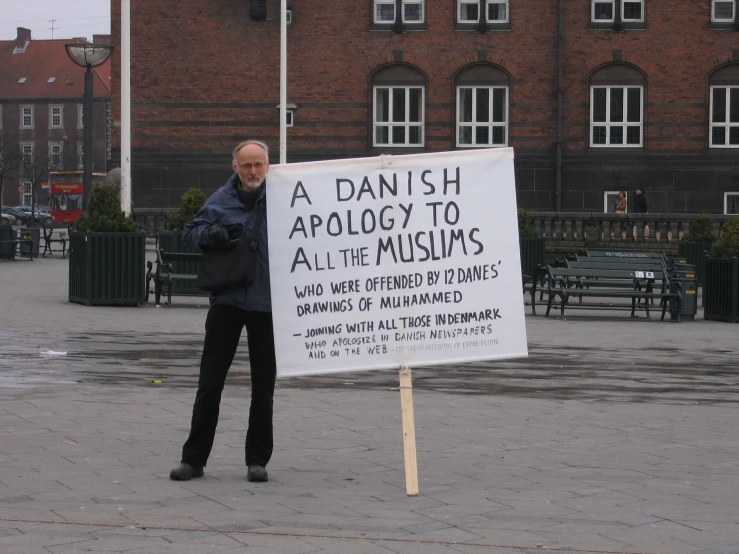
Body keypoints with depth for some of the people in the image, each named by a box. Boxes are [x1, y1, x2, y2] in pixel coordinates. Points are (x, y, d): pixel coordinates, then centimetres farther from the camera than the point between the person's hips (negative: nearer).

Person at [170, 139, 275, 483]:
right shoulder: (221, 200, 3)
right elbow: (191, 232, 11)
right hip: (227, 301, 1)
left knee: (263, 387, 8)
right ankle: (194, 458, 11)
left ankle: (257, 459, 20)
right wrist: (211, 233, -11)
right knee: (210, 381, 3)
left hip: (267, 304, -1)